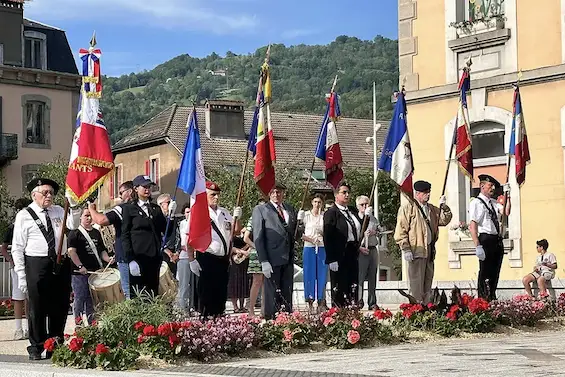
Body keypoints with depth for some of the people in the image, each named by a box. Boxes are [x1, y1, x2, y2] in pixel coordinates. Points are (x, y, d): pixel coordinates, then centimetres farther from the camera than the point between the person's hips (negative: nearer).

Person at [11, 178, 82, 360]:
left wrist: (75, 207, -20)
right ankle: (36, 348, 13)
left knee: (60, 307, 9)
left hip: (61, 264, 4)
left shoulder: (58, 211, 13)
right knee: (37, 308, 0)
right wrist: (21, 274, -7)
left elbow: (73, 225, -5)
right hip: (37, 265, -4)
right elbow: (17, 248, -1)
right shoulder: (24, 216, 1)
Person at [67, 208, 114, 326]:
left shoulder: (96, 233, 17)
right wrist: (80, 266, -19)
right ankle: (78, 324, 4)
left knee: (92, 300, 10)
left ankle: (92, 324, 17)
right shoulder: (75, 233, -2)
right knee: (80, 299, -2)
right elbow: (71, 251, -11)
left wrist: (108, 259, 2)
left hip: (95, 271, 6)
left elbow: (102, 250, 22)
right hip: (80, 272, -6)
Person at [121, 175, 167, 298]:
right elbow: (125, 235, -2)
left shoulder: (156, 209, 17)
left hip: (154, 257, 4)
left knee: (153, 294, 4)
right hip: (138, 256, -4)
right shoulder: (129, 208, 3)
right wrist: (130, 259, -11)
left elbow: (166, 230, 15)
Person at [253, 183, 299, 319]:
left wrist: (299, 220, 3)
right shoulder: (260, 210, -1)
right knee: (272, 295, -1)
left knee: (287, 295, 9)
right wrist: (264, 261, -12)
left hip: (288, 258, 5)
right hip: (272, 260, -5)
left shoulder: (290, 209, 14)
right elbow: (258, 237, -6)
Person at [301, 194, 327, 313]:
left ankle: (321, 302, 4)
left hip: (322, 248, 2)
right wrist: (310, 239, -12)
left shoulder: (325, 216, 8)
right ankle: (310, 303, 2)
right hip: (309, 248, -1)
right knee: (309, 275, -2)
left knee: (322, 275, 0)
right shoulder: (306, 215, 3)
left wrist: (322, 232, -12)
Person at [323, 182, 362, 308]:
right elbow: (327, 237, -13)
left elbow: (359, 229, 27)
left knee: (353, 287, 8)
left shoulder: (353, 211, 15)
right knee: (339, 289, -2)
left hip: (353, 254, 7)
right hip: (339, 256, -7)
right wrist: (332, 259, -18)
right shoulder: (331, 213, -7)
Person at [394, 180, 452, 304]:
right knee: (416, 284, -6)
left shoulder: (431, 208, 19)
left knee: (427, 283, 12)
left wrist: (443, 206, 4)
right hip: (416, 251, -8)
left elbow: (444, 220, 20)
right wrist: (406, 249, -16)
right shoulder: (407, 207, -5)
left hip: (429, 251, 8)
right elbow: (401, 230, -10)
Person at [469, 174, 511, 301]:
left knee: (495, 273, 14)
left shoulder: (493, 202, 17)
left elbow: (506, 212, 6)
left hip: (497, 241, 8)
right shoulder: (476, 203, -8)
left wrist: (507, 195, 2)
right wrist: (478, 246, -22)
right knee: (485, 273, -4)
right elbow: (472, 226, -15)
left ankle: (492, 298, 23)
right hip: (486, 239, -8)